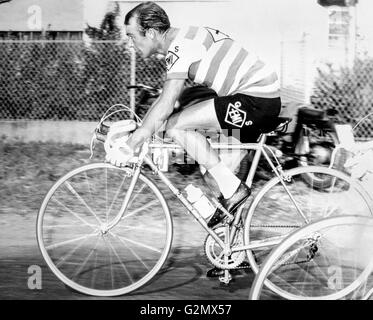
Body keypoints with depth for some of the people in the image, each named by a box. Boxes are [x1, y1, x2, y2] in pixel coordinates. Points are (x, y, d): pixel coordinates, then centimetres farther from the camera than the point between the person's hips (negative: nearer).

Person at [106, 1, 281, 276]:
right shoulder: (180, 42, 16)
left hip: (256, 98, -11)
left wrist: (130, 147, -18)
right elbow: (164, 101, 24)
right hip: (266, 99, 11)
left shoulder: (181, 45, -16)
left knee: (177, 126, -14)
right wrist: (136, 132, 21)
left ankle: (232, 190, -7)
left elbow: (165, 107, -23)